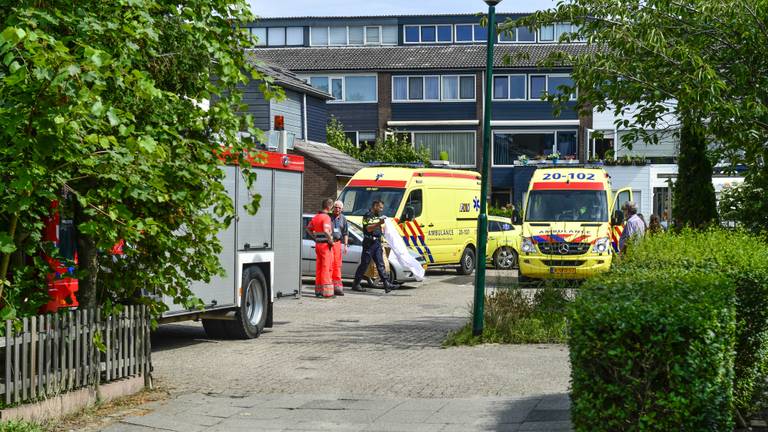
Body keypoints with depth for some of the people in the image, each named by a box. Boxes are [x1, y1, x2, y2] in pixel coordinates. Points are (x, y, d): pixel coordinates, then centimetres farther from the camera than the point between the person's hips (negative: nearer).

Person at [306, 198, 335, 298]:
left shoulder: (316, 217, 11)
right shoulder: (326, 217, -15)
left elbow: (308, 229, 21)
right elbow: (326, 231, -28)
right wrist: (330, 241, -16)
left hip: (317, 244, 8)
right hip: (326, 245, -8)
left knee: (319, 268, 12)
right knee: (326, 268, -5)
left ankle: (318, 290, 17)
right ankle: (327, 291, -5)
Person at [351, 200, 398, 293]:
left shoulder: (378, 216, 21)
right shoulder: (368, 216, -7)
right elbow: (368, 228, -20)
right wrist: (379, 223, -27)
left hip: (377, 243, 8)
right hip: (369, 243, -8)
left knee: (380, 264, 1)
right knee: (364, 264, -2)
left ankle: (387, 284, -6)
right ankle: (356, 285, 6)